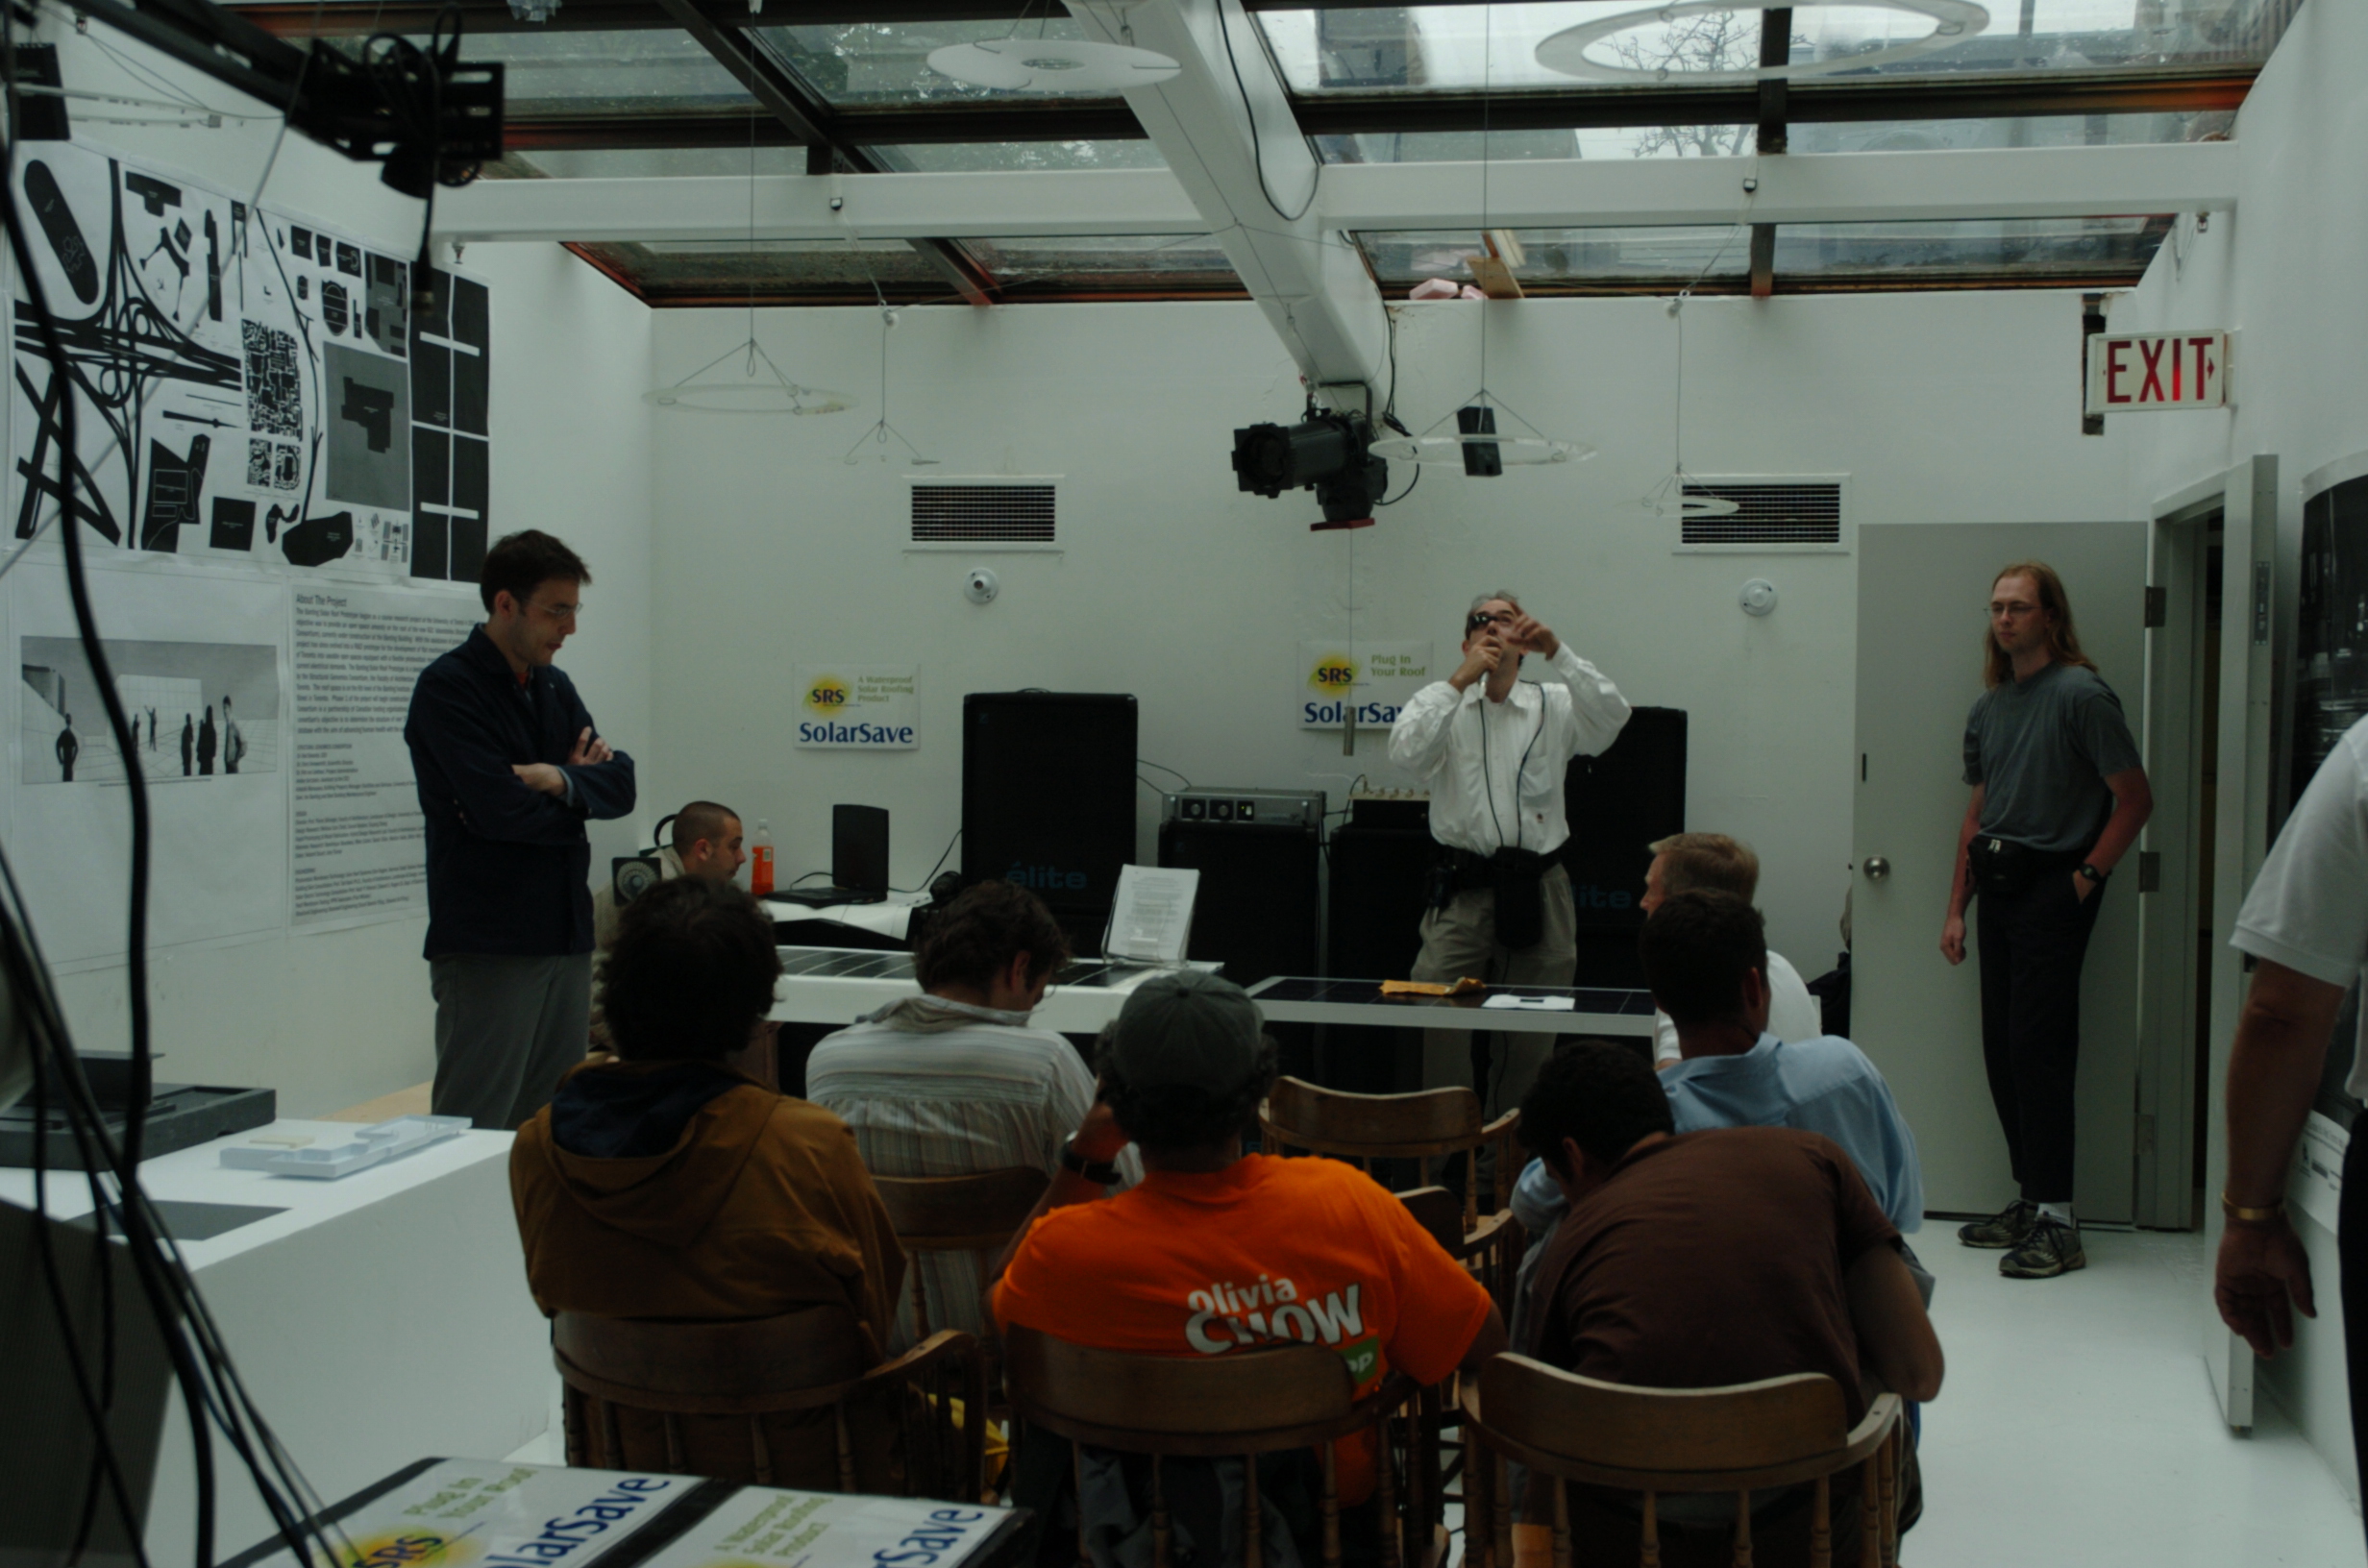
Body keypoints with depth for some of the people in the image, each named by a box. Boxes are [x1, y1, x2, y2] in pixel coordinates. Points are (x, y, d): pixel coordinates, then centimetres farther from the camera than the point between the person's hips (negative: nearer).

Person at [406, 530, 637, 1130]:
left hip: (566, 938, 8)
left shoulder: (554, 687, 16)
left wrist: (560, 779, -15)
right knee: (474, 1133, -5)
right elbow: (500, 809, -19)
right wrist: (579, 787, -1)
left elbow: (620, 783, 5)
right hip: (487, 946, -7)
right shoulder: (447, 688, -8)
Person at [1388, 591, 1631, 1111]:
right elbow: (1407, 751, -12)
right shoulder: (1440, 703, 9)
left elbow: (1613, 714, -9)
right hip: (1461, 888, -1)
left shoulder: (1554, 707, 10)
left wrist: (1557, 651, -17)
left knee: (1535, 1037, 7)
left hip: (1538, 889, 1)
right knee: (1438, 1019, -8)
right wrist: (1461, 679, -15)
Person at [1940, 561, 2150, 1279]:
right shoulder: (1988, 707, 15)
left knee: (2039, 1049, -11)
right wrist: (1955, 909, 16)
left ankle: (2057, 1220, -8)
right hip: (1997, 885, 8)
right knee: (2001, 1050, 9)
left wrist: (2087, 876, -11)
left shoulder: (2081, 695, -8)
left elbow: (2135, 798, -9)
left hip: (2052, 888, -8)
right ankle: (2029, 1198, 19)